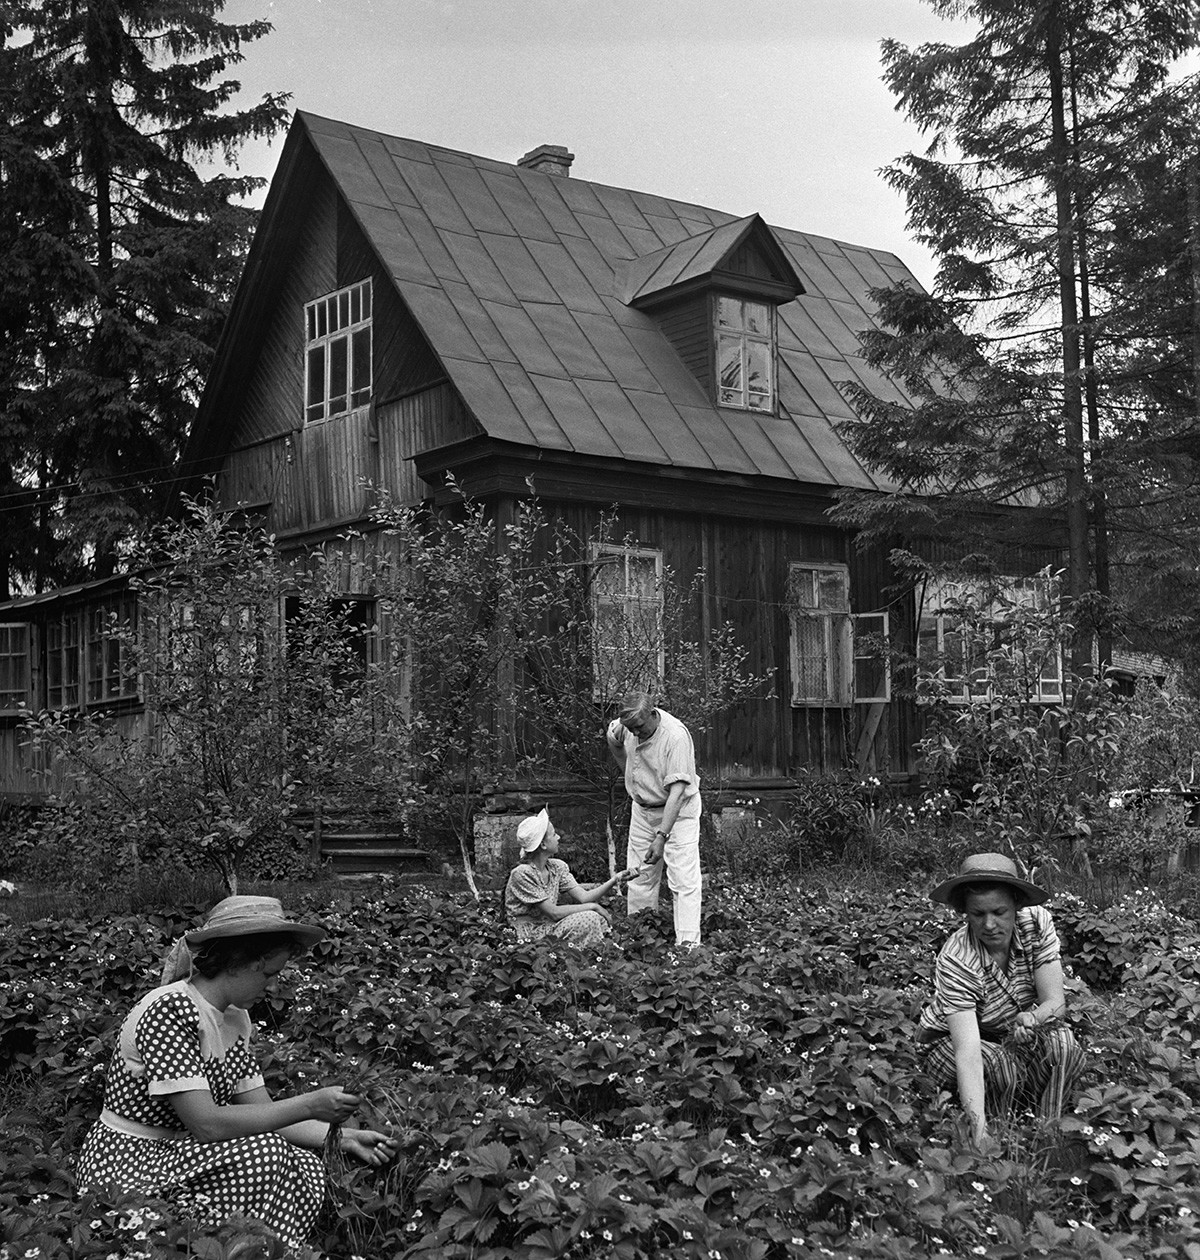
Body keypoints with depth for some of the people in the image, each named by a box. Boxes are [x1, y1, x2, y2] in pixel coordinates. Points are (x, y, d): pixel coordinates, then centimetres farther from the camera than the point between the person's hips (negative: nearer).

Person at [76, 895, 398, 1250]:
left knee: (308, 1170, -11)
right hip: (128, 1165, -8)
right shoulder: (168, 1010, -22)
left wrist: (345, 1137, -9)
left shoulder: (235, 1018, 5)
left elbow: (262, 1113, 3)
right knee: (264, 1153, -26)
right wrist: (309, 1105, -27)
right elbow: (206, 1124, -28)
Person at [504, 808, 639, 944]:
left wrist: (615, 880, -15)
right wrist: (593, 906, -15)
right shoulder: (523, 874, -20)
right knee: (589, 919, -20)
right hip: (529, 936, -7)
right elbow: (553, 912, -21)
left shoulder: (557, 867, 5)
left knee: (600, 919, -9)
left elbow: (583, 897, -3)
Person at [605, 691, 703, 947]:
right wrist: (631, 777, 4)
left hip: (677, 810, -6)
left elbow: (677, 792, -33)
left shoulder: (676, 736, -31)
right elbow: (613, 739, 15)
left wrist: (661, 836, -36)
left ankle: (688, 942, -14)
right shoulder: (625, 726, -12)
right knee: (638, 874, 9)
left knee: (684, 878, -11)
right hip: (642, 808, 6)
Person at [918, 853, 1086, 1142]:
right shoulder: (956, 963, -31)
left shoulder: (1036, 922, -20)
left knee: (1061, 1042, -27)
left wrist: (1030, 1019, -44)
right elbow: (968, 1052, -40)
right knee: (1000, 1064, -34)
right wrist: (978, 1127, -51)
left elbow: (1056, 1001, -19)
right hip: (949, 1042, -3)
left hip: (1013, 1037, 4)